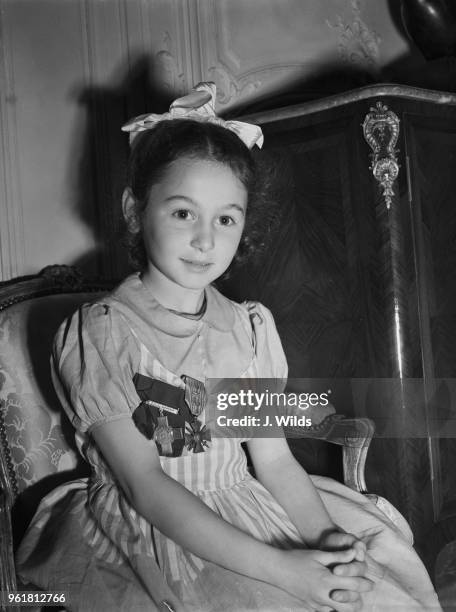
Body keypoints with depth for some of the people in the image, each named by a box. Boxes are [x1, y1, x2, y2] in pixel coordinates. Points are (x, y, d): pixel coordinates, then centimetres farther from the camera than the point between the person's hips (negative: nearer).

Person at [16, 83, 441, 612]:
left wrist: (323, 539, -16)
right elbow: (145, 486, -17)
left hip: (246, 517, 4)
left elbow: (274, 459, 3)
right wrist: (277, 568, -23)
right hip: (146, 533, -4)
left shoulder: (251, 328, 3)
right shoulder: (96, 334, -12)